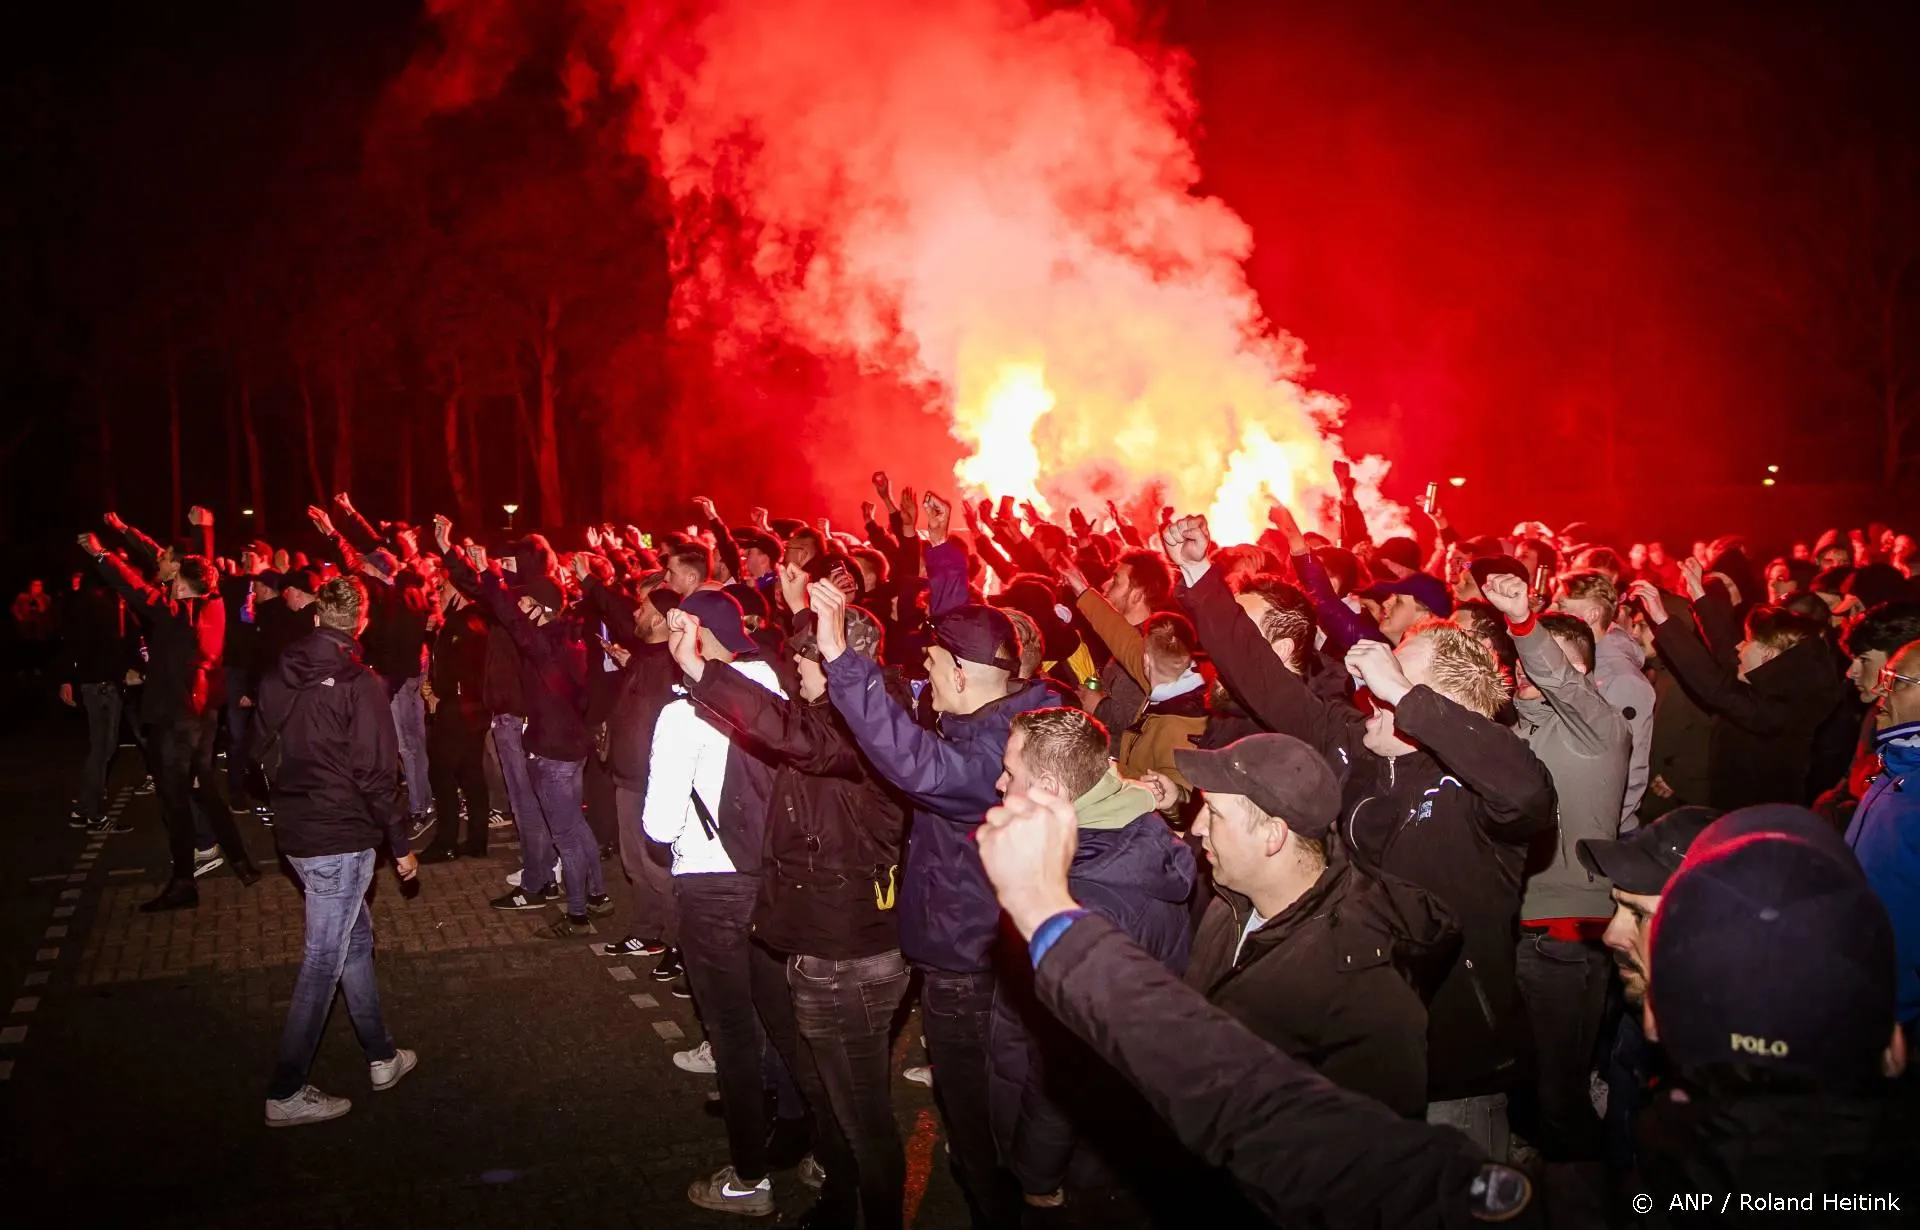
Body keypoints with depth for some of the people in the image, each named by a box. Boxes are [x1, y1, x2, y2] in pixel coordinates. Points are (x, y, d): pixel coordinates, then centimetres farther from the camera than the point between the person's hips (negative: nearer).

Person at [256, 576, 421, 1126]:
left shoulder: (281, 677, 5)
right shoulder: (360, 684, -16)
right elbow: (377, 774, -17)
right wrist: (400, 844, -8)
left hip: (294, 830, 8)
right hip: (341, 838, -8)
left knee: (355, 937, 19)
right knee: (323, 961, 1)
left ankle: (381, 1055, 30)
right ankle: (286, 1093, 7)